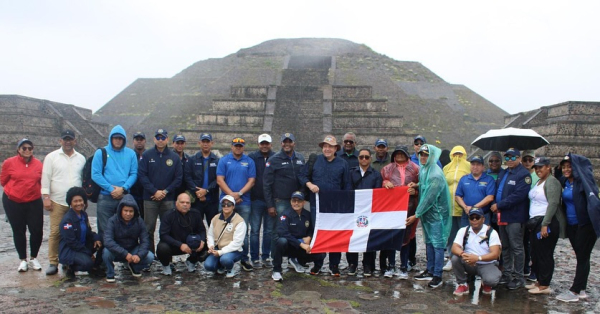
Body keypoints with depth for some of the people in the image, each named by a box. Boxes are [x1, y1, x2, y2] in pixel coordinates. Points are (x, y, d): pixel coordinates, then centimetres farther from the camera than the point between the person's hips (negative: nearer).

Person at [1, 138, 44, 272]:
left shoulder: (38, 164, -3)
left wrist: (32, 190, 5)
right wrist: (17, 190, 8)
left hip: (34, 202, 1)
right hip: (13, 202, -1)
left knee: (37, 230, -1)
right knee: (18, 231, 8)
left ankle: (33, 258, 20)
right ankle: (23, 260, 21)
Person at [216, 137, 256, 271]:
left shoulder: (249, 162, 7)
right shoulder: (224, 160, 4)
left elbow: (251, 181, 1)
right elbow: (220, 180, -2)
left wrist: (239, 193, -12)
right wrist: (231, 195, -11)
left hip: (244, 201, 1)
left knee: (243, 232, 4)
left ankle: (244, 260, 10)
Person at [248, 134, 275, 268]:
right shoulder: (251, 157, 1)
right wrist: (249, 194, -6)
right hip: (256, 200, -1)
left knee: (269, 230, 9)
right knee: (255, 230, 3)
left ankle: (266, 256, 20)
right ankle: (255, 258, 11)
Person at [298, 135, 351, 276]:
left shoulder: (343, 164, 7)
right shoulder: (314, 161, 6)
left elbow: (347, 185, 8)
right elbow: (302, 175, 8)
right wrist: (310, 184, -11)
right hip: (317, 204, 0)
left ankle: (334, 265, 15)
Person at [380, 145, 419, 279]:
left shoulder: (415, 169, 7)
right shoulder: (388, 169, 13)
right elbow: (380, 183, 16)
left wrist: (415, 191, -12)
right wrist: (385, 183, -5)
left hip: (408, 206, -1)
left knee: (406, 236, 3)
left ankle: (404, 268, 12)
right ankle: (390, 266, 13)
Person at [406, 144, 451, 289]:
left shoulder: (436, 175, -20)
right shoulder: (422, 170, 5)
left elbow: (429, 198, -20)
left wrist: (416, 215, -16)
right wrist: (417, 184, 2)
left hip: (436, 213, -8)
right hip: (426, 212, 8)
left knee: (437, 244, -3)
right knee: (429, 242, 14)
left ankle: (438, 276, 3)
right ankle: (430, 271, 24)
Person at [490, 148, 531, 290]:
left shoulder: (524, 174, -11)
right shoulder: (503, 173, 16)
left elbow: (518, 196, -20)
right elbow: (497, 191, 18)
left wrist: (499, 205, -16)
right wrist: (495, 206, 0)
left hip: (515, 217, -8)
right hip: (502, 216, 8)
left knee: (516, 248, 1)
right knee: (505, 247, 16)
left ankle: (518, 277, 10)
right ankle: (507, 274, 27)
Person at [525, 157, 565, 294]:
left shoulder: (551, 182, -11)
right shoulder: (538, 182, 18)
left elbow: (553, 204, -20)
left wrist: (545, 224, -25)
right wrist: (531, 223, 14)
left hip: (547, 223, -9)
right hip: (535, 222, 9)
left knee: (545, 254, -3)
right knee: (536, 254, 13)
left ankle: (545, 286, 5)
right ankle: (539, 281, 24)